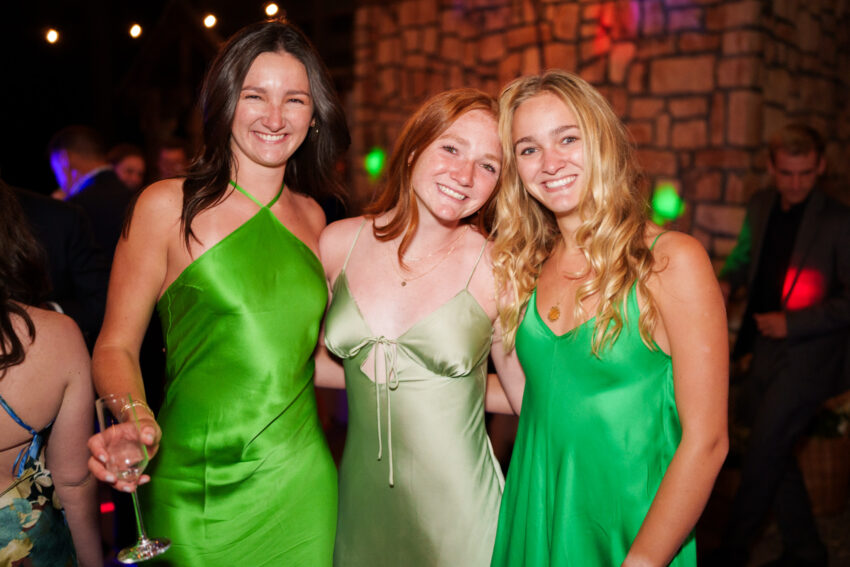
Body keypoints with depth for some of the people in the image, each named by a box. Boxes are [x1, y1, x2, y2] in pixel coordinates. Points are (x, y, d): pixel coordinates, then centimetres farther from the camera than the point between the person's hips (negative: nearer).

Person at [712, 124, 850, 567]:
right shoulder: (761, 206, 6)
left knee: (763, 451, -5)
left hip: (807, 353, -6)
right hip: (764, 349, 7)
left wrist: (792, 323, -17)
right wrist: (728, 281, 2)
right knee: (774, 455, 14)